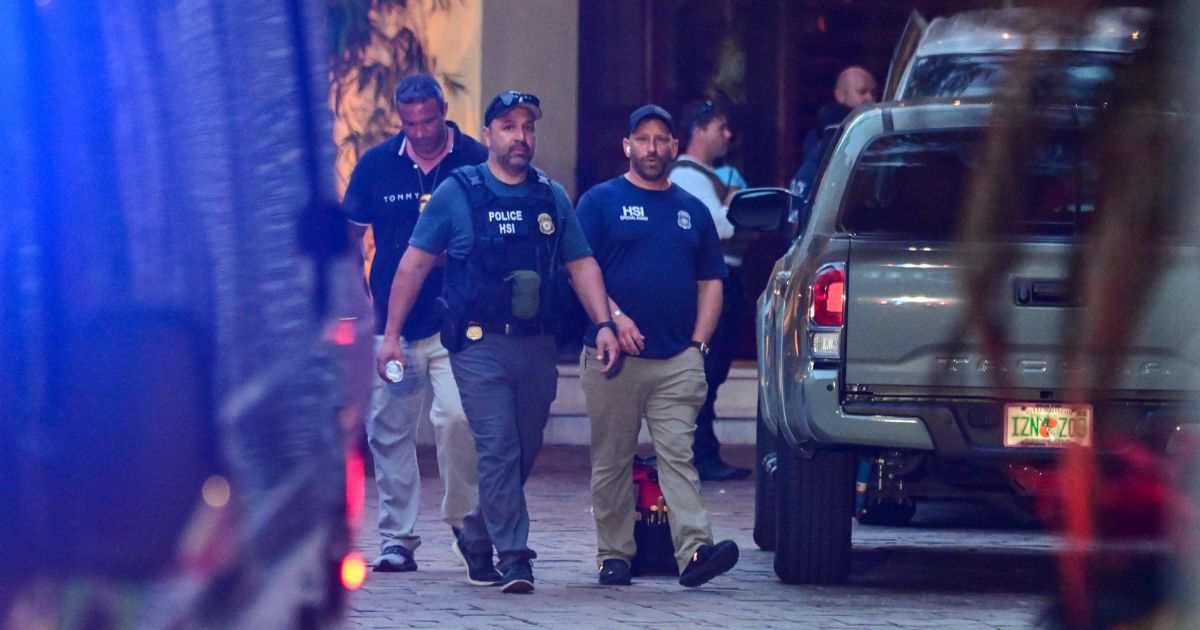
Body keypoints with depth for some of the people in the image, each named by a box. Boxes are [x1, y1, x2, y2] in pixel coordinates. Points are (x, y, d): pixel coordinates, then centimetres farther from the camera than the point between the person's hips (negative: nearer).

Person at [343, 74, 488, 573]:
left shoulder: (477, 162, 0)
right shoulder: (377, 164, 5)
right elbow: (350, 233, 13)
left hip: (456, 321, -3)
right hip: (391, 323, 3)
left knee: (455, 416, -19)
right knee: (388, 430, 4)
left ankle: (464, 517, 1)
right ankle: (396, 540, 11)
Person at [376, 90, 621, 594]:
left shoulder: (552, 198, 11)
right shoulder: (457, 194, 0)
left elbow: (582, 265, 13)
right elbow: (414, 265, 3)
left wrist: (603, 323, -1)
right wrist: (392, 334, -2)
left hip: (537, 347, 4)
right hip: (480, 346, -4)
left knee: (524, 453, 10)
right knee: (498, 450, -11)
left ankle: (476, 538, 30)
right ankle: (513, 557, -10)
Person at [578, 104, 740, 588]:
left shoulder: (692, 211, 18)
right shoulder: (602, 201, 7)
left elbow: (711, 282, 17)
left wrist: (699, 343, 5)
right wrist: (614, 317, -15)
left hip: (679, 362, 2)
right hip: (613, 359, -2)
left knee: (678, 455, -10)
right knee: (611, 461, 2)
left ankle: (694, 551, -21)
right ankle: (614, 555, 9)